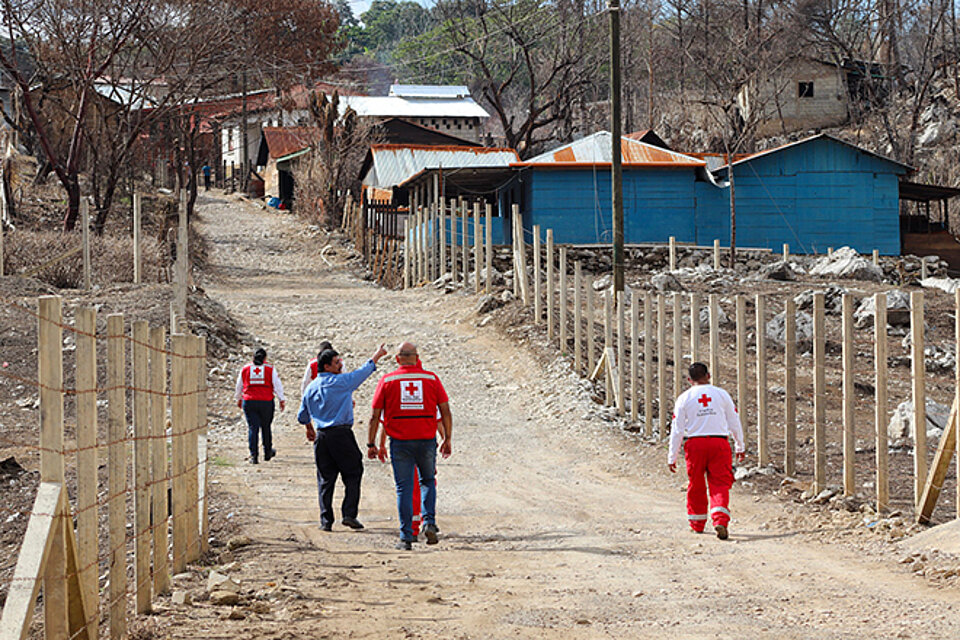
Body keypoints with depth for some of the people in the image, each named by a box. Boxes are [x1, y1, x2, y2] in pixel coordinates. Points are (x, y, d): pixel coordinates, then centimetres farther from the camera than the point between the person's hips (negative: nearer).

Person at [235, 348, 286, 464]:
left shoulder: (245, 369, 7)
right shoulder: (270, 369, 1)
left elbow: (239, 386, 17)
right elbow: (277, 386, 0)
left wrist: (239, 399, 31)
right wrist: (282, 400, 7)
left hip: (249, 402, 1)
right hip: (266, 402, -1)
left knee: (252, 428, 0)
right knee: (266, 427, 14)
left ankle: (253, 455, -7)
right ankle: (267, 452, 27)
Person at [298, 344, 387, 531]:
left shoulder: (311, 388, 10)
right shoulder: (341, 381, -7)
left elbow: (302, 416, 17)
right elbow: (363, 372, 5)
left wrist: (310, 429, 37)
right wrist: (377, 356, 19)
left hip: (321, 437, 5)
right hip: (342, 435, -5)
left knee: (325, 479, 8)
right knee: (352, 474, 5)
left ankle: (326, 520, 4)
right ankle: (349, 514, -3)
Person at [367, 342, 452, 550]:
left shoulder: (387, 381, 2)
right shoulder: (431, 378, 4)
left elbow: (375, 416, 1)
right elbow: (446, 412, 3)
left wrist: (371, 444, 7)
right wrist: (447, 440, 11)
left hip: (399, 442, -1)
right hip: (426, 440, 1)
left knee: (404, 488, 5)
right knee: (428, 482, 21)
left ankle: (406, 537, 2)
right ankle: (429, 521, 2)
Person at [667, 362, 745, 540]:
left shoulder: (684, 398, 3)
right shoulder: (722, 394, 6)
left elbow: (677, 430, 1)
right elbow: (734, 423, 11)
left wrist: (672, 457, 6)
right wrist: (740, 447, 24)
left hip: (695, 444, 0)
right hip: (719, 443, 0)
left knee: (696, 485, 14)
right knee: (720, 484, -1)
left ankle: (697, 523, 25)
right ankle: (720, 520, -21)